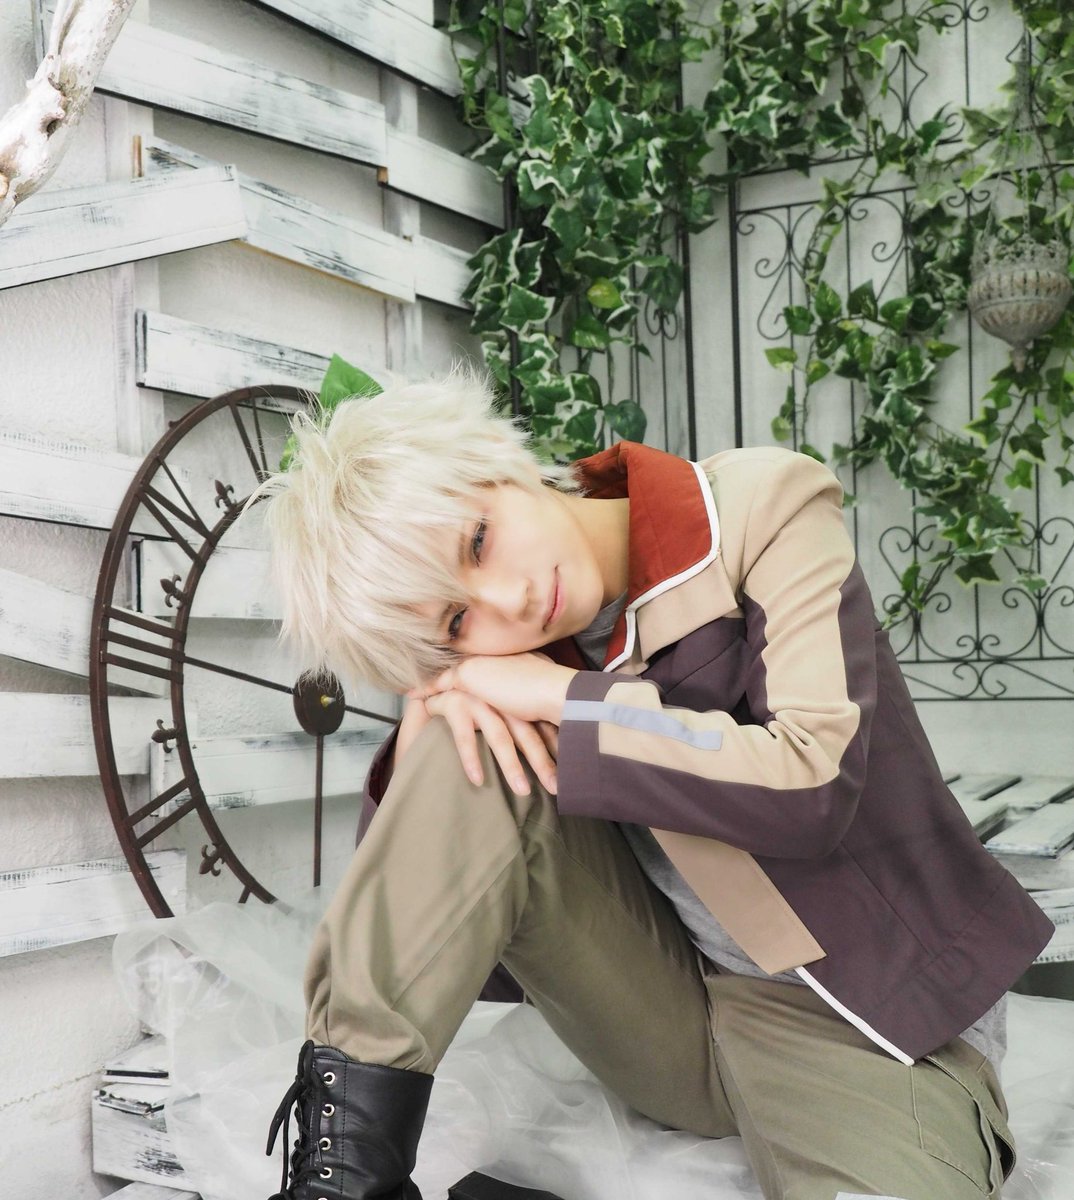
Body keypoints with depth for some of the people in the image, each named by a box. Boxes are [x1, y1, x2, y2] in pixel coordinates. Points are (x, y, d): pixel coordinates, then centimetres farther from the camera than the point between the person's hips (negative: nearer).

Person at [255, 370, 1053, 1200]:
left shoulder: (763, 510, -13)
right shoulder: (497, 638, -4)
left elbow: (811, 788, -24)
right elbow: (400, 879, 0)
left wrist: (558, 696, -20)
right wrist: (426, 722, -20)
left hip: (856, 1019, -3)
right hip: (659, 1002, 4)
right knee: (468, 752, -19)